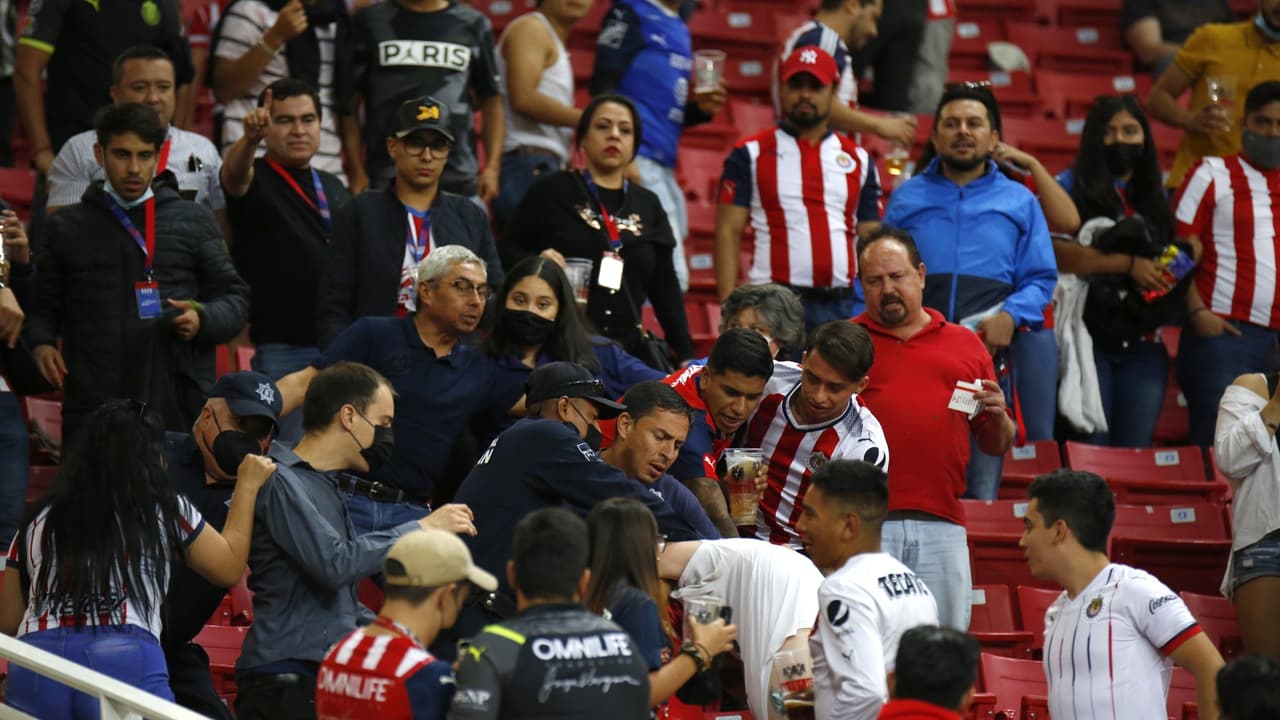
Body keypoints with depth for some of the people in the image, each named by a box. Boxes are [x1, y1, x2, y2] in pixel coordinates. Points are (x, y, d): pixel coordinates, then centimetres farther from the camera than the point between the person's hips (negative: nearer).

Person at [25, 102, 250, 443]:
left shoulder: (193, 221, 13)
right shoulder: (68, 227, 14)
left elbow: (234, 297, 15)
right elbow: (43, 305, 18)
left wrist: (204, 320, -5)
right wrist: (41, 342, -3)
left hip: (180, 404, 0)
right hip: (93, 408, 0)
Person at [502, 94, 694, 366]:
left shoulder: (648, 204, 16)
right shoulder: (551, 191, 4)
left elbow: (665, 287, 16)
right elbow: (508, 250, 5)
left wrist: (686, 355, 9)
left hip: (627, 345, 3)